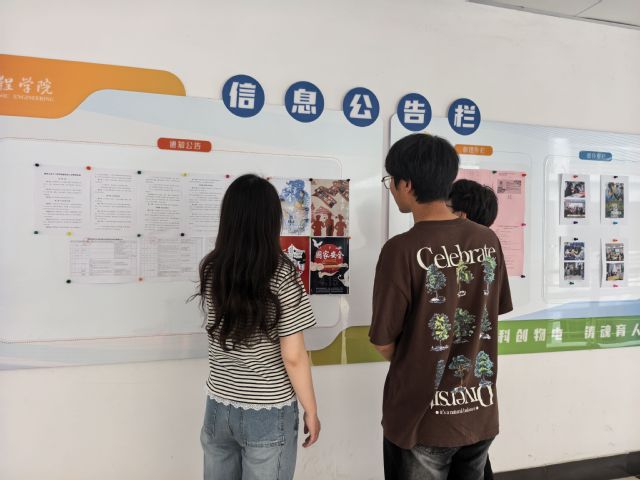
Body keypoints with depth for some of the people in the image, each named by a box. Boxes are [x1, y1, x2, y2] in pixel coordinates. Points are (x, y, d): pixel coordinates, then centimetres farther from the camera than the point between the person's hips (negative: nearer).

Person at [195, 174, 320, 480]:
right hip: (269, 413, -4)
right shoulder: (282, 275, -19)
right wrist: (311, 411, -4)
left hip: (219, 407, 4)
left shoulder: (210, 269, -6)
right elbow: (293, 356, -17)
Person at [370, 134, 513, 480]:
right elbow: (491, 316, 8)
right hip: (481, 414, 5)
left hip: (422, 421, -5)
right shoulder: (488, 240, -4)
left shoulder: (402, 249, -22)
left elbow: (384, 342, -13)